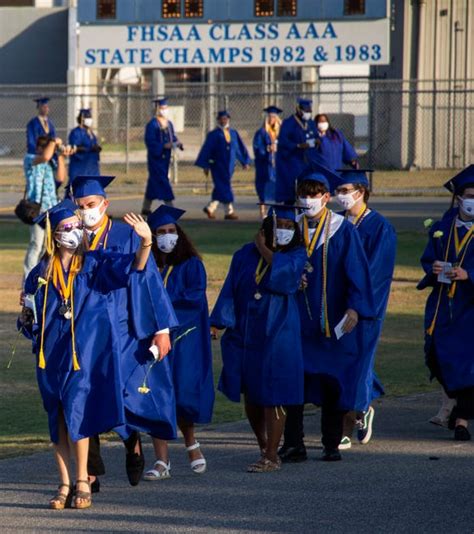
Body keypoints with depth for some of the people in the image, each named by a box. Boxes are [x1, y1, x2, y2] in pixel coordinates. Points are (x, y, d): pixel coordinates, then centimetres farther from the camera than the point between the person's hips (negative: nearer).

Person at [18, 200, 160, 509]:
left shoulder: (95, 266, 2)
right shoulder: (42, 274, 7)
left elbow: (133, 268, -14)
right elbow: (32, 320, 13)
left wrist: (146, 243, -32)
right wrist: (28, 320, -11)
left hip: (85, 353, -3)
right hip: (53, 354, 3)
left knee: (75, 411, -13)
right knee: (58, 419, 3)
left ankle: (82, 482, -6)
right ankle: (65, 485, 9)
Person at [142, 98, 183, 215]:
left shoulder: (169, 124, 11)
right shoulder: (152, 125, -12)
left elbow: (173, 137, 16)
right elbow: (150, 142, -17)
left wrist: (177, 143, -6)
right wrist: (164, 146, -26)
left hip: (165, 157, 8)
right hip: (155, 157, -8)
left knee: (154, 183, 14)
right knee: (162, 181, -11)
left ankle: (146, 208, 22)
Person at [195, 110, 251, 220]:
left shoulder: (234, 133, 8)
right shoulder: (213, 135, -5)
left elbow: (240, 148, 13)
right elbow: (206, 150, -6)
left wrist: (245, 161, 8)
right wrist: (205, 166, -10)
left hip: (229, 165, 5)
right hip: (218, 165, -5)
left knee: (221, 189, 11)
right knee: (224, 188, -8)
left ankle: (210, 208, 23)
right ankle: (229, 211, -5)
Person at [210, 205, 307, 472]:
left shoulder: (297, 255, -2)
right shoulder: (245, 255, 6)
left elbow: (285, 273, -23)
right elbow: (231, 290, 2)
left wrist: (264, 250, -10)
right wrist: (219, 322, -9)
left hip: (278, 336, -4)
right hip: (245, 334, 4)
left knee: (272, 396, -4)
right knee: (250, 395, 11)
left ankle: (272, 457, 3)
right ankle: (264, 446, 29)